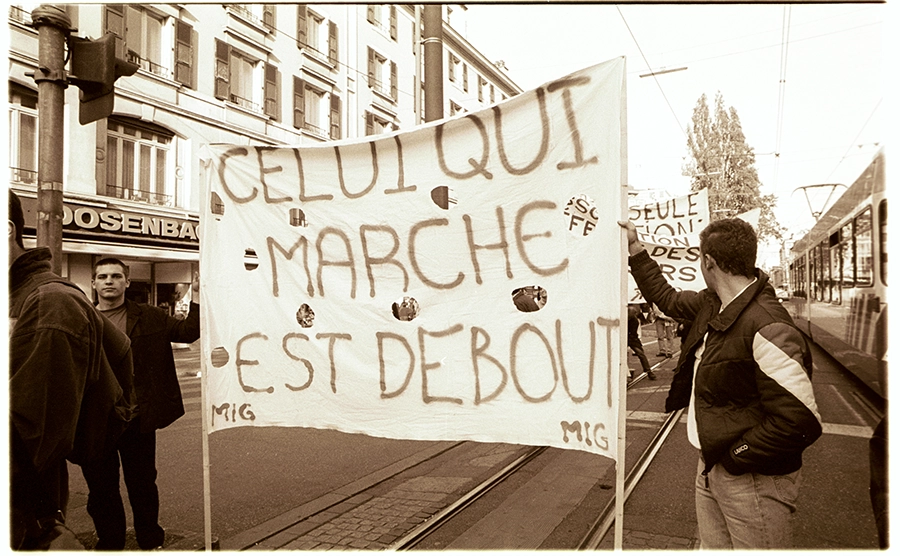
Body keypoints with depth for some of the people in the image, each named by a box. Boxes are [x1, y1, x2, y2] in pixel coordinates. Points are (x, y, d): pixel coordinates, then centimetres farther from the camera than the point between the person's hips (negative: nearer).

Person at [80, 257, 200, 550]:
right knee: (101, 487, 14)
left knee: (142, 482, 14)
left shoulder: (149, 317, 2)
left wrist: (197, 297, -10)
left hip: (137, 418, 0)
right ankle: (109, 542, 34)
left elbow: (188, 331, -1)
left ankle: (150, 540, 32)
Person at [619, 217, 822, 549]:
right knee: (712, 547, 21)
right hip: (710, 468, 8)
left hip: (752, 480, -8)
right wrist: (636, 250, 20)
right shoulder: (710, 304, 1)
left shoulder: (767, 328, -26)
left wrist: (734, 458, -19)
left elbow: (800, 422, -28)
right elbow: (668, 300, 21)